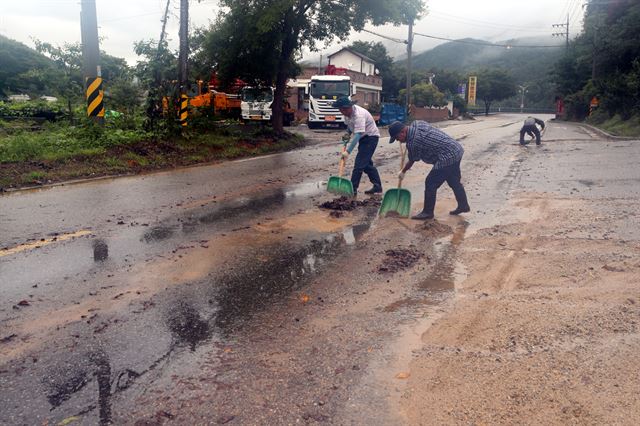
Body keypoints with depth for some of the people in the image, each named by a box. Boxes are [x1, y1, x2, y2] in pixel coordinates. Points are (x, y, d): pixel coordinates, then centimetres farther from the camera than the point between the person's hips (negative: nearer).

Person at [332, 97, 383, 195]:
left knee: (359, 163, -13)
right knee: (367, 163, 12)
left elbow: (358, 135, -39)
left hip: (371, 136, -10)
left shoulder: (358, 115, -32)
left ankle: (352, 189, -8)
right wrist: (348, 134, 2)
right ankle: (377, 187, 20)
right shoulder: (347, 112, -3)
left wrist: (348, 151, -42)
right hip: (363, 137, 10)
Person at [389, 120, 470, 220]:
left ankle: (428, 212, 9)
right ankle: (463, 206, 35)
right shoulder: (417, 123, 5)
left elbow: (412, 161, -2)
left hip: (447, 158, -10)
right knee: (454, 182, 22)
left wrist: (403, 172, 16)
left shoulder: (412, 143, -20)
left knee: (430, 184, -1)